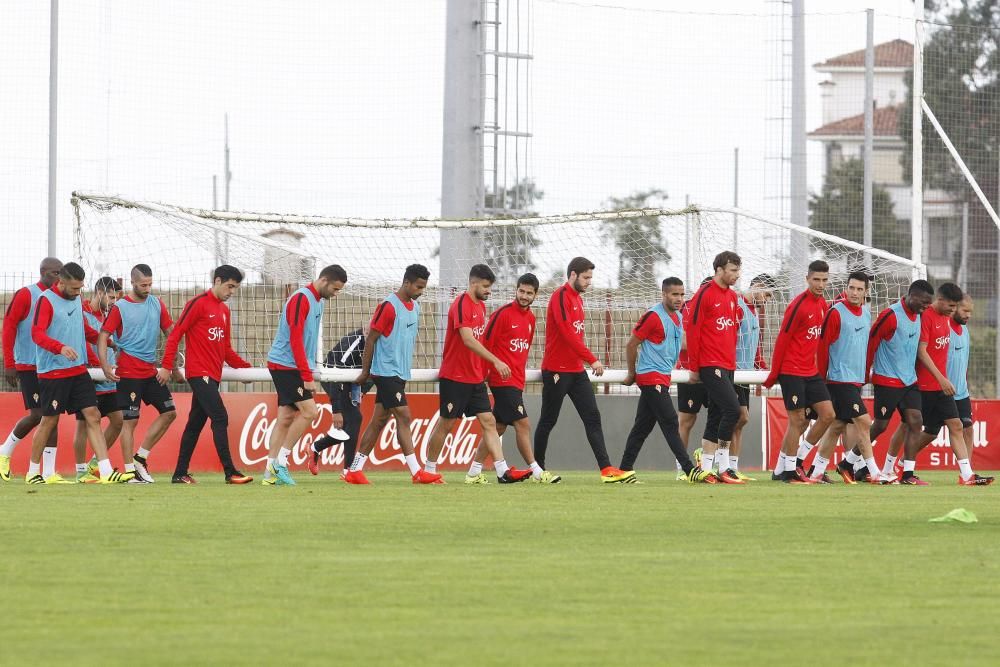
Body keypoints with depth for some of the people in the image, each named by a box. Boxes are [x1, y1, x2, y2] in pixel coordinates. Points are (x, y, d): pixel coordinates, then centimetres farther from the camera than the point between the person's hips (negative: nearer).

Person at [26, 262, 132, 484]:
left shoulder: (76, 299, 12)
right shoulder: (47, 300, -11)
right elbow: (37, 334, -21)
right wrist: (60, 347, -36)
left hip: (79, 371, 7)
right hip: (53, 372, -7)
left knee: (93, 416, -3)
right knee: (49, 421, 2)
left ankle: (106, 471, -8)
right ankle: (33, 472, 18)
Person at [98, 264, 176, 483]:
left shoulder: (157, 304, 8)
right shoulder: (120, 307, -6)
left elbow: (171, 333, 12)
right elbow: (103, 337, -8)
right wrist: (105, 366, -21)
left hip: (151, 371, 6)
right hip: (128, 372, -6)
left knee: (169, 412, 5)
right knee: (130, 420, -6)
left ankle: (140, 457, 13)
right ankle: (130, 470, -2)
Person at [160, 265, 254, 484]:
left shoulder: (224, 310, 18)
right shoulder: (198, 304, -7)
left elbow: (226, 350, 22)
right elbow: (175, 334, -9)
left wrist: (245, 366, 10)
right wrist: (167, 367, -14)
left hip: (212, 375, 9)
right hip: (199, 373, -9)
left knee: (196, 423, 10)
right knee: (220, 419, -14)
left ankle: (180, 473, 14)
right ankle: (230, 472, -17)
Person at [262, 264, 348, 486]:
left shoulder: (317, 301, 15)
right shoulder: (301, 299, -15)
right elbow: (295, 339, -20)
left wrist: (309, 374, 16)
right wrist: (307, 376, -20)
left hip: (289, 368, 9)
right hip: (285, 365, -9)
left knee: (286, 417, 6)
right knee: (309, 411, -14)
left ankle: (271, 472, 6)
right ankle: (279, 461, -8)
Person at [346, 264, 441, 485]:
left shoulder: (414, 307, 13)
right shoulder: (389, 306, -13)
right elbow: (371, 339, -10)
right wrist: (365, 372, -7)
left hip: (400, 373, 9)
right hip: (386, 372, -9)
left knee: (380, 421, 8)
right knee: (404, 417, -11)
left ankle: (354, 471, 10)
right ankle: (417, 472, -12)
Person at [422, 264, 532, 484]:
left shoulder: (481, 306, 12)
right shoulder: (461, 305, -16)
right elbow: (468, 340, -27)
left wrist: (484, 369, 14)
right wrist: (495, 361, -31)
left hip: (476, 378, 8)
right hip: (454, 377, -8)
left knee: (488, 422, -1)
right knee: (446, 424, 0)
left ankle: (502, 471, -7)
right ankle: (429, 470, 12)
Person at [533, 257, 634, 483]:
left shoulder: (577, 298, 16)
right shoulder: (561, 297, -13)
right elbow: (568, 333, -22)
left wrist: (585, 360, 10)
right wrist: (592, 359, -23)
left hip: (576, 371, 8)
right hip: (556, 371, -8)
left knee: (593, 418, -2)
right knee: (548, 421, 2)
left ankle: (606, 469, -9)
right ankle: (537, 470, 13)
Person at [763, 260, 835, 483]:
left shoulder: (822, 304, 9)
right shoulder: (798, 305, -14)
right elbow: (782, 340, -12)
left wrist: (818, 367, 16)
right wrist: (774, 374, -10)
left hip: (811, 372, 8)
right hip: (792, 371, -8)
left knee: (827, 414, 1)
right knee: (798, 419, -7)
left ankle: (798, 459, 11)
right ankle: (789, 470, 1)